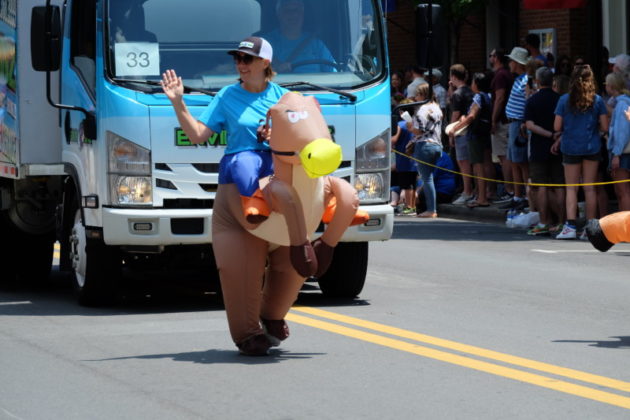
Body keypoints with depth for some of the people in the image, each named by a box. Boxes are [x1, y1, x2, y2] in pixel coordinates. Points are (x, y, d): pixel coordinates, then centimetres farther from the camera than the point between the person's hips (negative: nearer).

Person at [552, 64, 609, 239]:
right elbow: (604, 127, -2)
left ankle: (570, 226, -10)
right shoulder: (597, 100, -3)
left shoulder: (564, 100, -4)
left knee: (571, 188, 4)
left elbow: (557, 127, -4)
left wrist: (558, 138, 16)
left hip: (570, 147, -1)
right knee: (589, 188, 7)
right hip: (592, 147, 1)